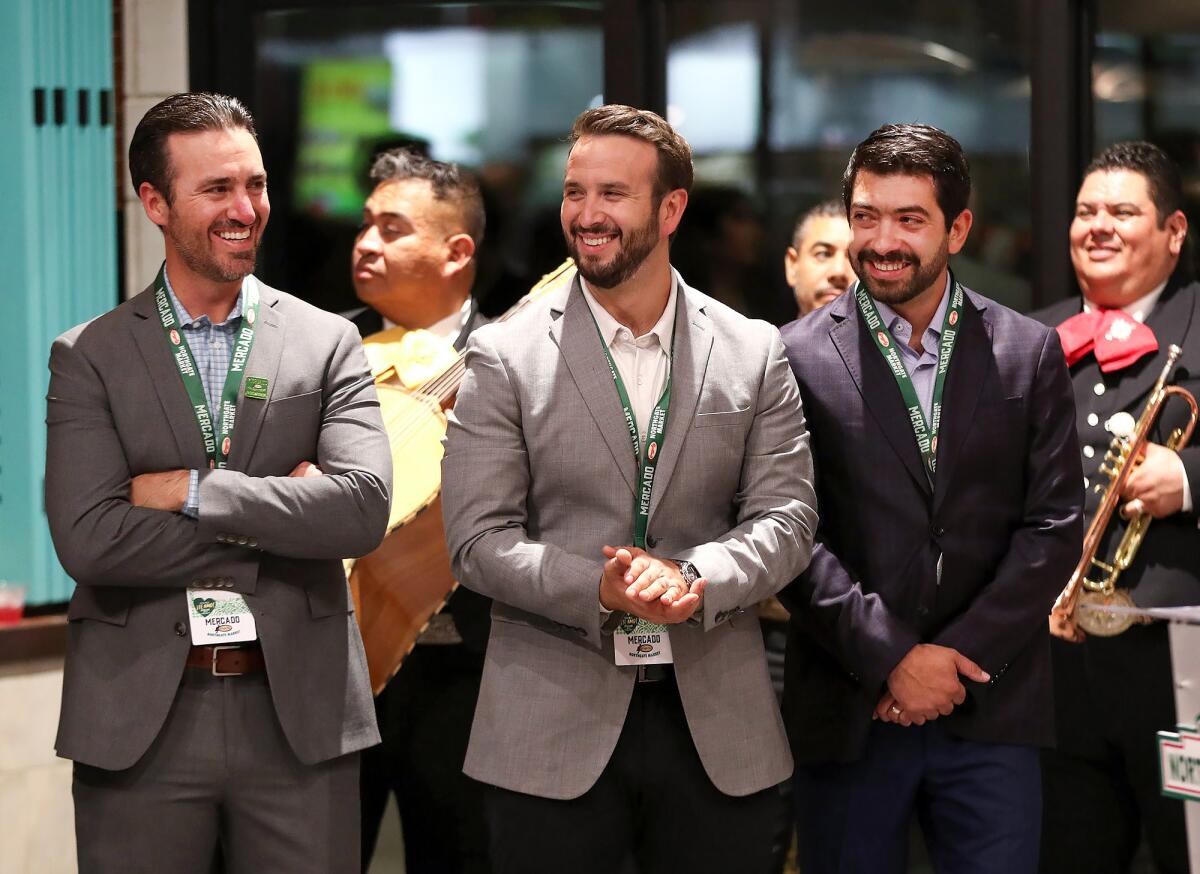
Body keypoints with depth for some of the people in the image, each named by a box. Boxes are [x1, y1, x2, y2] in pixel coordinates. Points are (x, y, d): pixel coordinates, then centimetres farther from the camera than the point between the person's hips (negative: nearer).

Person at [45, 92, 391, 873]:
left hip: (301, 715, 1)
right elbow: (88, 539, -10)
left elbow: (364, 508, -9)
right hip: (140, 721, -1)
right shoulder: (89, 358, 3)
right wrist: (279, 521, -9)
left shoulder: (328, 343, 6)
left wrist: (191, 491, -12)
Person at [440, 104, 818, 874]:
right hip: (553, 735, -1)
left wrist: (696, 579, -19)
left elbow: (786, 518, 1)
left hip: (719, 727, 2)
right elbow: (479, 539, -4)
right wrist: (602, 591, -20)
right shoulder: (506, 357, 2)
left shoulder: (755, 354, 7)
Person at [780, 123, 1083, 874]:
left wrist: (961, 655, -8)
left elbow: (1054, 525, 2)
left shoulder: (1030, 353, 6)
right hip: (849, 715, -1)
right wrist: (891, 657, -13)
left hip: (991, 714, 1)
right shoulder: (796, 358, 0)